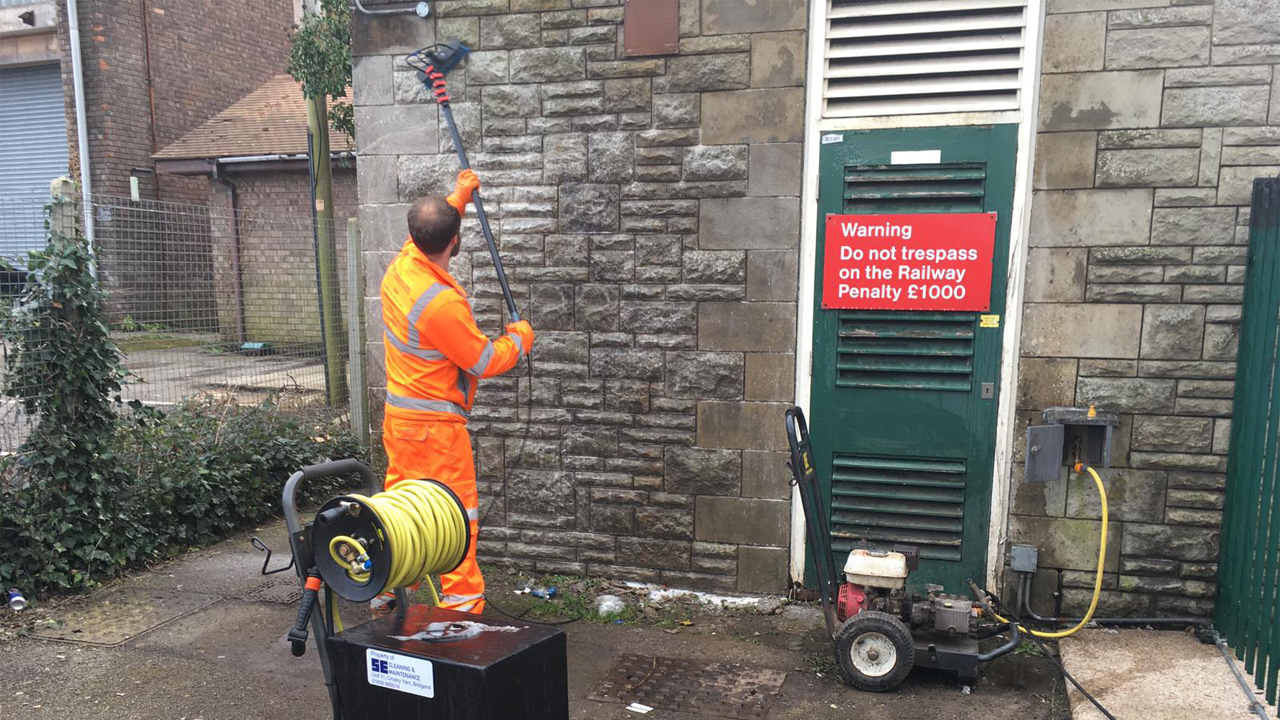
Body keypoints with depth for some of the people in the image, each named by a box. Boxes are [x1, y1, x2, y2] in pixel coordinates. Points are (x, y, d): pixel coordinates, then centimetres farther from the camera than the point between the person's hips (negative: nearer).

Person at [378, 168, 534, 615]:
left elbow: (424, 237, 24)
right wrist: (519, 339, 2)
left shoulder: (400, 267, -1)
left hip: (398, 414, 9)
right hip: (434, 423, -9)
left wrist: (458, 196, 32)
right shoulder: (442, 302, -27)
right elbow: (486, 362, -17)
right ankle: (461, 603, 8)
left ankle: (387, 591, 30)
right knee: (458, 512, 1)